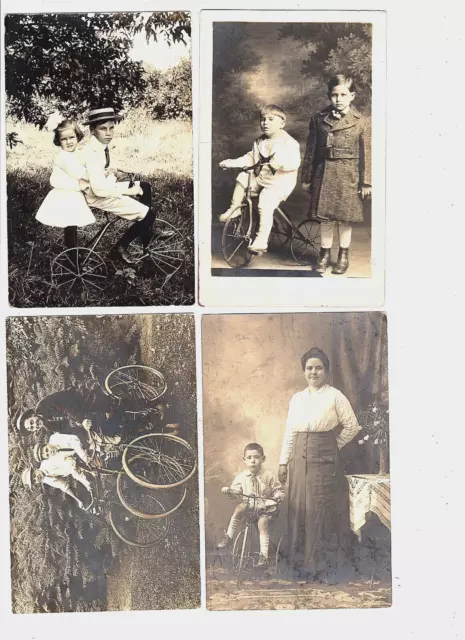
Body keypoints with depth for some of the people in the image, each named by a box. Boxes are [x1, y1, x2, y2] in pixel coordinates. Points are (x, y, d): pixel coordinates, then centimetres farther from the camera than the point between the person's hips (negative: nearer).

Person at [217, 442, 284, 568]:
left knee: (263, 523, -27)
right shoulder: (241, 477, 3)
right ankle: (229, 536, -17)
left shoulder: (268, 476, -4)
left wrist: (278, 496, -20)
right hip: (248, 505, 2)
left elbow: (278, 490, 2)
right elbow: (236, 491, 8)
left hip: (265, 507, -2)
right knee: (240, 508, -30)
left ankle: (264, 556, -20)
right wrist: (228, 491, -13)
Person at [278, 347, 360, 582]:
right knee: (299, 509, 10)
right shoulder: (296, 399, 9)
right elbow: (290, 432, 10)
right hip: (299, 460, 5)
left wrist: (332, 446, 1)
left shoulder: (335, 397, -5)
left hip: (324, 460, -5)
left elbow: (351, 427, -2)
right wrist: (284, 462, 8)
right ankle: (302, 560, 25)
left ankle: (323, 563, 16)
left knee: (322, 510, 1)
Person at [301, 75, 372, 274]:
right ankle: (325, 254, 23)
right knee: (325, 218, 8)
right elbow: (311, 151, 7)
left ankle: (343, 256, 23)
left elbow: (366, 154, -2)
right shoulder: (319, 119, 3)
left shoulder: (362, 122, -2)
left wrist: (366, 182, -4)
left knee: (345, 219, 7)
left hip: (349, 177, -2)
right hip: (324, 175, 2)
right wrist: (307, 177, 7)